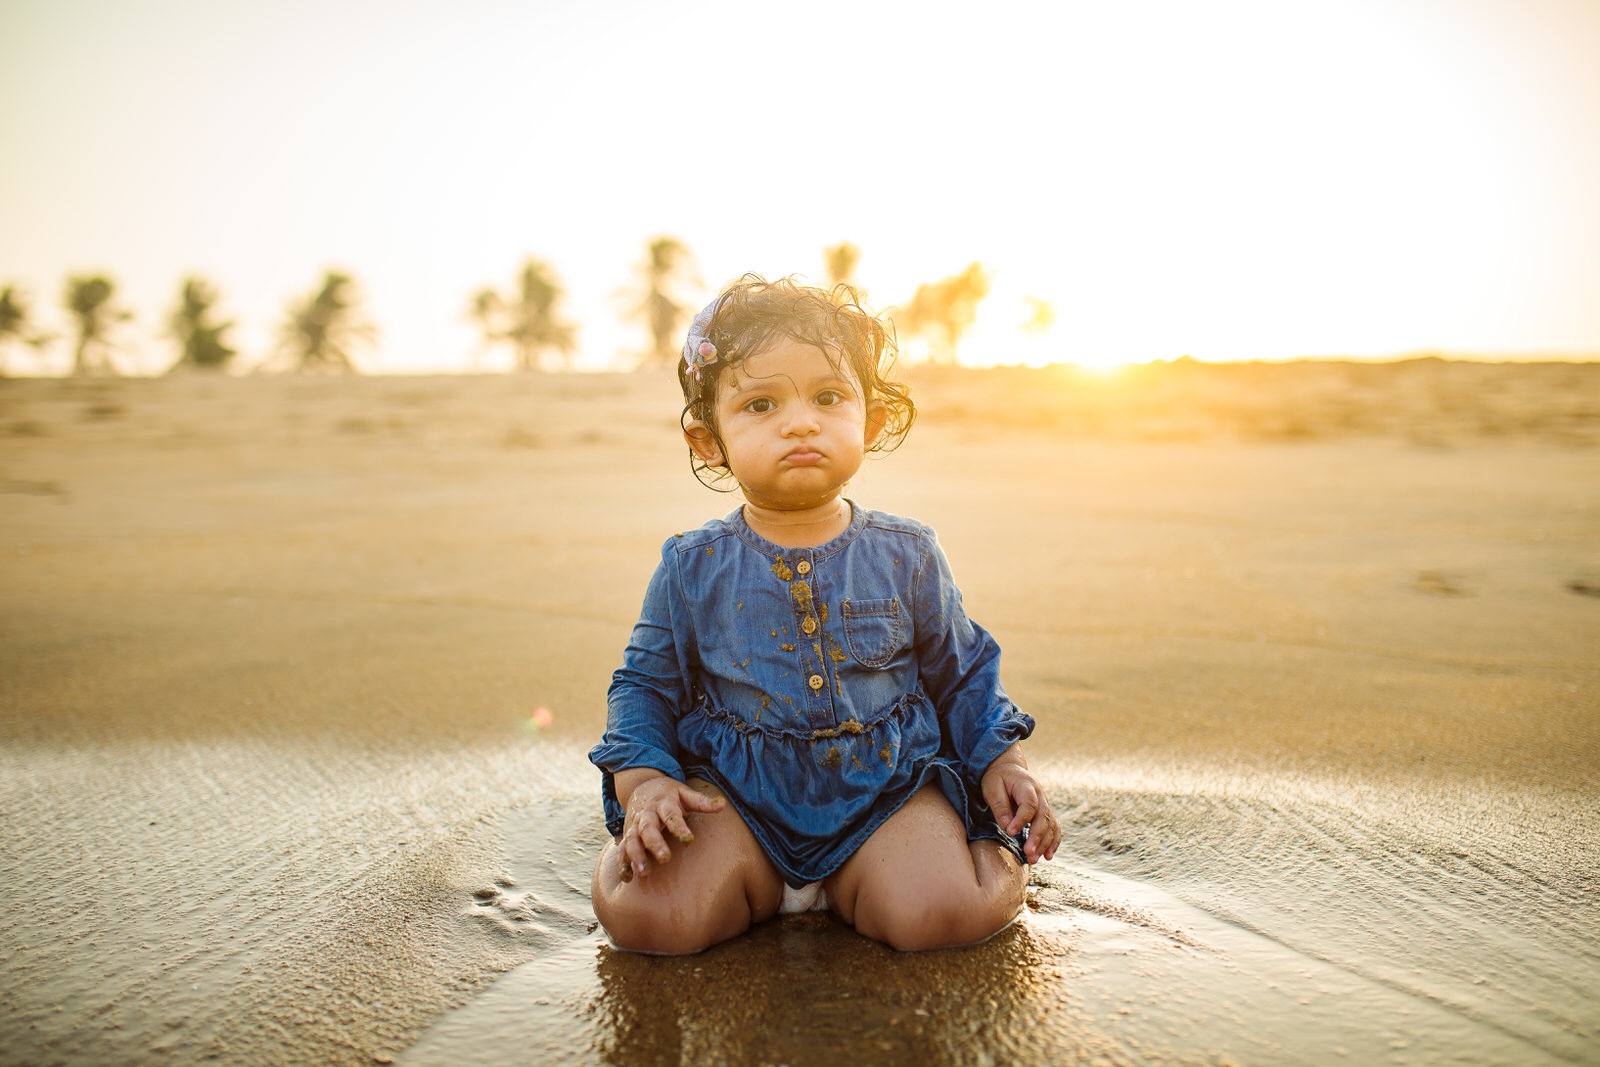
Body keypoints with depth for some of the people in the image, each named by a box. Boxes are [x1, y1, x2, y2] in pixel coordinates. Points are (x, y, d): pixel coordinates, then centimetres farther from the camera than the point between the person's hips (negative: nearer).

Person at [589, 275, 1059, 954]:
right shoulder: (693, 569, -1)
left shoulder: (905, 556, 1)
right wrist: (642, 783, -9)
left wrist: (1002, 762, 1)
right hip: (737, 796, 0)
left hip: (888, 787, 0)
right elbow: (646, 683, 7)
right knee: (643, 912, -23)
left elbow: (961, 671, 13)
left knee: (944, 913, -26)